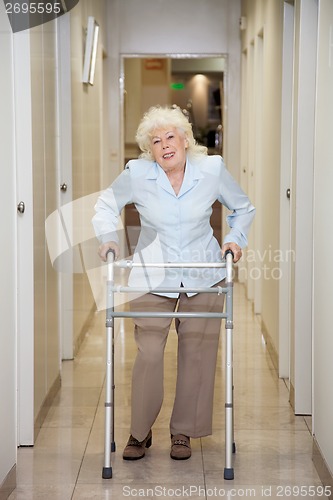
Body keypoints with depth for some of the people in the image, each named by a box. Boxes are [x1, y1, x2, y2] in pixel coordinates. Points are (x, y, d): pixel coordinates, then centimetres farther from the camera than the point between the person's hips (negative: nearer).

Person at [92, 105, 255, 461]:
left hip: (204, 278, 1)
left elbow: (243, 208, 10)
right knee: (148, 355, -7)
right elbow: (106, 204, 8)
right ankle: (140, 432, 12)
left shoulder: (212, 170, -6)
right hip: (153, 278, -1)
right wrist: (108, 236, -7)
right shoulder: (137, 174, -10)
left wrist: (235, 238, -5)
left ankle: (183, 432, 22)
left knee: (196, 356, 5)